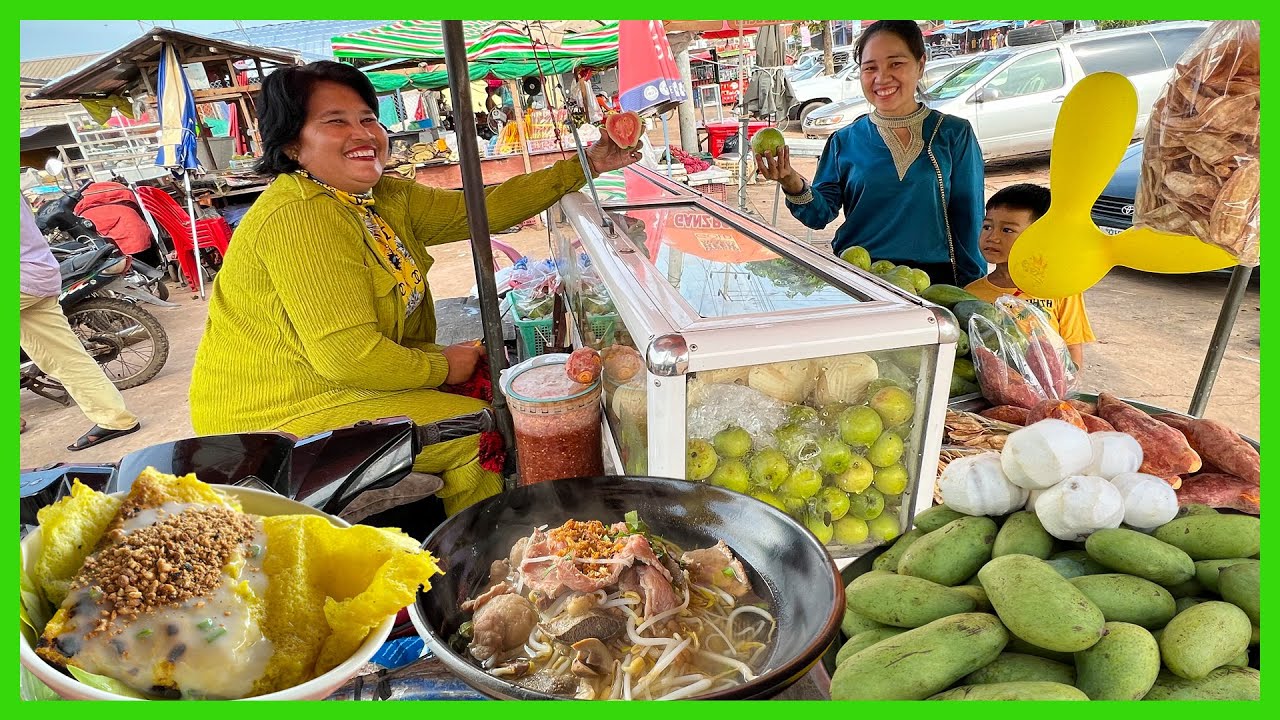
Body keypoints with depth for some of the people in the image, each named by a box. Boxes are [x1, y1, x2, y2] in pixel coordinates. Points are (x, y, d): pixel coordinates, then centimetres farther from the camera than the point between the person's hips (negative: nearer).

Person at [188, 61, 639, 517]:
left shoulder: (385, 198, 3)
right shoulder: (301, 218, -24)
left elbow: (482, 210, 3)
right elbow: (347, 355, -29)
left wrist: (583, 167, 1)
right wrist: (443, 367, -14)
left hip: (345, 379, 9)